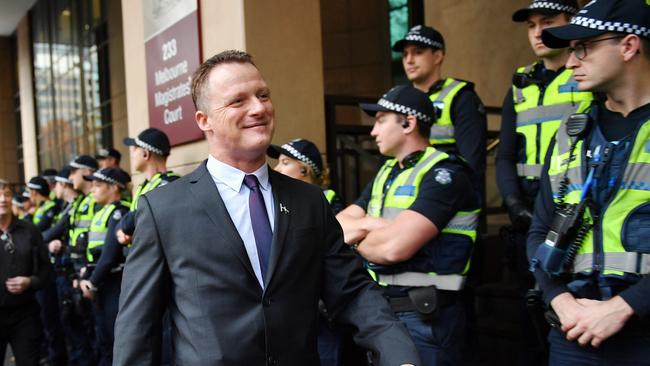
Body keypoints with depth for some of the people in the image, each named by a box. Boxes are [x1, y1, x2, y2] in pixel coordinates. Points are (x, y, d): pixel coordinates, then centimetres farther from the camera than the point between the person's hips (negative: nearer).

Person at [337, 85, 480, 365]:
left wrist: (358, 240, -6)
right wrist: (371, 225, -15)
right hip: (380, 307, 7)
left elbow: (395, 246, -25)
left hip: (425, 316, -7)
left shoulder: (445, 174, -15)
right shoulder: (386, 173, 12)